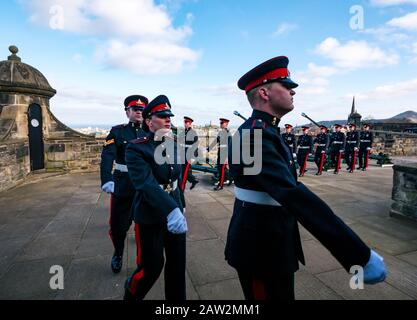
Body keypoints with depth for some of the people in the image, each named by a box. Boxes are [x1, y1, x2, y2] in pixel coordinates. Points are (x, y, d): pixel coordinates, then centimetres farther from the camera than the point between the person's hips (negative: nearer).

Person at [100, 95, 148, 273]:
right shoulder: (117, 132, -1)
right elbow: (107, 157, -14)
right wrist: (106, 180, -30)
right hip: (122, 186, -1)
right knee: (118, 225, 9)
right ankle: (118, 254, 39)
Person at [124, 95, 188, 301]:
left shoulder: (173, 144, 3)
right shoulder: (136, 148, -17)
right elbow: (147, 184, -30)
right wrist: (171, 211, -42)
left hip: (175, 210, 6)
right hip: (150, 216, -5)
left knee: (178, 262, 15)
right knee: (151, 267, 7)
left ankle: (176, 298, 39)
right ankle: (131, 294, 39)